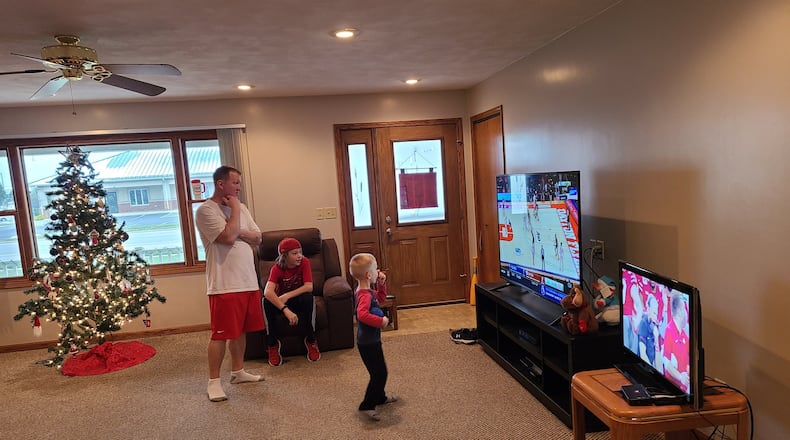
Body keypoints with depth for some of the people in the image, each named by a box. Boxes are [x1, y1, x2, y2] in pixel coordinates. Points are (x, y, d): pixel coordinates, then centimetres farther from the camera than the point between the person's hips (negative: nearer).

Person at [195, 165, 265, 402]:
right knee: (221, 334, -1)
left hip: (249, 282, 8)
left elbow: (257, 238, 9)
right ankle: (214, 381, 11)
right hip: (224, 285, -7)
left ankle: (238, 372, 30)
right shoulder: (206, 210, -11)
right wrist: (234, 208, -12)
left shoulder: (240, 208, 13)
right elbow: (228, 237, -22)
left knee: (241, 330, 16)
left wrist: (239, 232, -10)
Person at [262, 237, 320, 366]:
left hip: (299, 300, 0)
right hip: (281, 301, 0)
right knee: (267, 302, -31)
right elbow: (267, 291, -36)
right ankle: (273, 343, -15)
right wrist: (286, 310, -48)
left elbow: (309, 287, -25)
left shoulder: (304, 262, -17)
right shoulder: (277, 268, -19)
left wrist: (287, 295, -33)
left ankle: (311, 340, -17)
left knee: (308, 297, -34)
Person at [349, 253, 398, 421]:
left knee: (379, 371, 24)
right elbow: (362, 314, -42)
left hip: (371, 340, 10)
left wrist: (381, 284, 9)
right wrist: (381, 321, -33)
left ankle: (380, 396, 41)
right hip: (368, 343, -10)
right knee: (379, 373, -3)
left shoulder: (368, 291, 6)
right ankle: (367, 405, 6)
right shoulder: (365, 295, -26)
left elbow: (381, 298, 24)